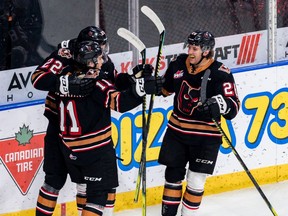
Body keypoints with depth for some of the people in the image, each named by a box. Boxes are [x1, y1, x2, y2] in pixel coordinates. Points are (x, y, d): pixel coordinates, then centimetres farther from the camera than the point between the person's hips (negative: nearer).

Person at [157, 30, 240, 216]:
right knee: (173, 175, 11)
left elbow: (234, 106, -18)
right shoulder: (178, 65, -1)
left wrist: (220, 103, -38)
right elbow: (165, 88, 16)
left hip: (206, 136, -4)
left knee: (195, 181, -1)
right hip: (177, 130, 4)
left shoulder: (220, 74, -15)